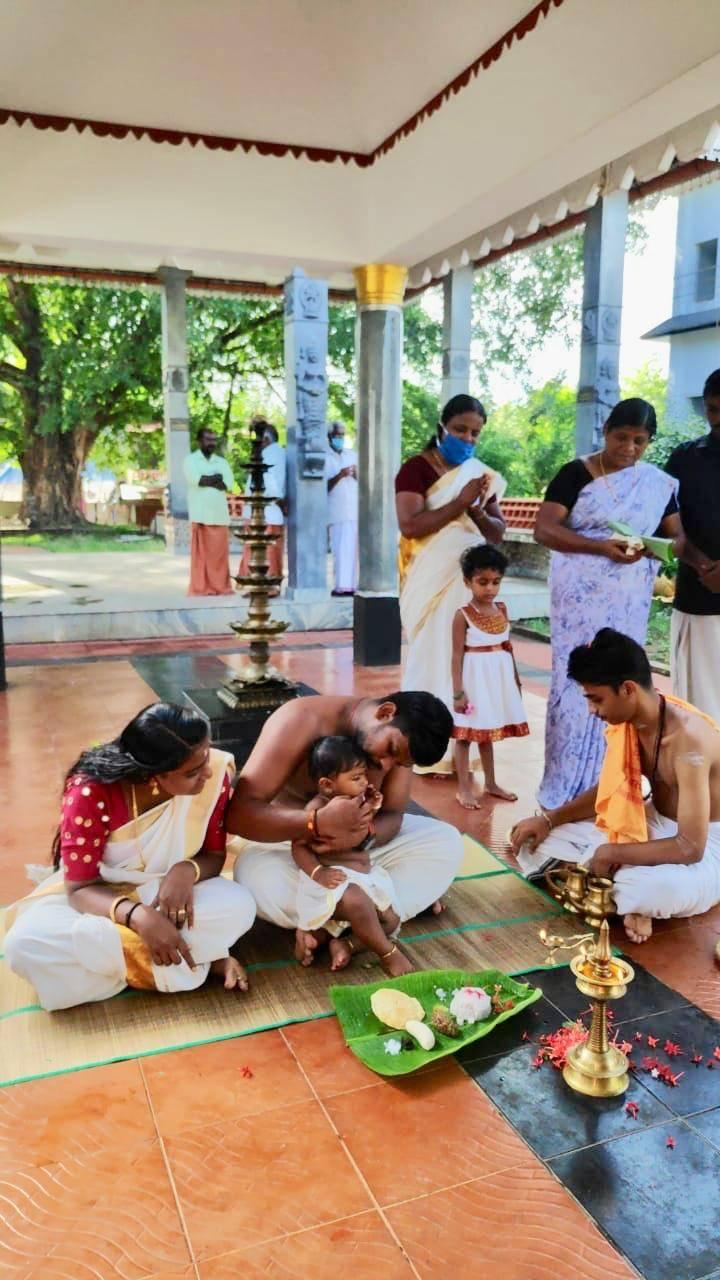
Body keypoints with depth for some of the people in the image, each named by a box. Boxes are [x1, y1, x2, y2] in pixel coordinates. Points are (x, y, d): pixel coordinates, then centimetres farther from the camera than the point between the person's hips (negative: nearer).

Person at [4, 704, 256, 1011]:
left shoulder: (214, 774, -22)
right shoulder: (90, 793, -28)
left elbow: (214, 855, -7)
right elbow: (79, 889, -22)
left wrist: (187, 870, -31)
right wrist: (138, 916, -41)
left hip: (171, 894, 0)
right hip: (97, 898, 0)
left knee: (239, 906, -30)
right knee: (25, 944, -31)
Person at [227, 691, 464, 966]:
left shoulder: (399, 738, -14)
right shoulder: (300, 722, -30)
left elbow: (393, 815, -13)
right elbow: (238, 813, -35)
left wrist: (365, 832, -38)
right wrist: (320, 822, -50)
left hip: (359, 842, 5)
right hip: (290, 839, -4)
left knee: (446, 841, -15)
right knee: (255, 878, -38)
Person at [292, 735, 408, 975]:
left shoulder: (358, 802, 6)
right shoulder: (317, 810, -16)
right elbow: (299, 847, -14)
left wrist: (371, 812, 1)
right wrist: (317, 872, -29)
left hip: (365, 875, 9)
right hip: (336, 879, -9)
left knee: (391, 921, 6)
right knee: (358, 903, -36)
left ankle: (330, 936, -1)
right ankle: (388, 953, -15)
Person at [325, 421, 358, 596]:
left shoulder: (353, 455, 18)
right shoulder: (324, 458, 5)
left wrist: (357, 476, -2)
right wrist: (339, 476, -17)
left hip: (357, 509, 3)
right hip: (338, 511, -3)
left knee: (355, 548, -2)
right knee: (342, 549, -8)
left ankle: (352, 584, 1)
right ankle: (343, 585, -8)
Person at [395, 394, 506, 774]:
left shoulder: (480, 474, 11)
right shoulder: (416, 468, -5)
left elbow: (498, 532, 11)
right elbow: (410, 526, -18)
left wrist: (478, 512, -9)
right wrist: (460, 503, -21)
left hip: (470, 580, 5)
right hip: (431, 580, -5)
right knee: (433, 654, -1)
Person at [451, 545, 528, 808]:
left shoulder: (501, 609, 4)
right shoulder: (463, 615, -13)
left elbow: (507, 645, 12)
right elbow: (457, 655, -13)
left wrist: (515, 678, 16)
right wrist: (458, 692, -16)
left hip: (498, 676, 6)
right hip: (475, 676, -6)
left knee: (487, 732, 18)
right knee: (466, 734, 2)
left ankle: (491, 783, 30)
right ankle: (464, 789, 11)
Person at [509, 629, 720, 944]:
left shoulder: (688, 738, -32)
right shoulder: (626, 722, -7)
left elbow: (690, 847, -33)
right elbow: (609, 789, 9)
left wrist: (614, 853, -23)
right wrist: (548, 819, -4)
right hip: (653, 825, 8)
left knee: (660, 888, -44)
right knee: (537, 838, -3)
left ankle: (634, 896, -9)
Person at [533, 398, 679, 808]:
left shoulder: (659, 482, 7)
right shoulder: (576, 474, -5)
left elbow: (678, 535, 10)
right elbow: (544, 529, -13)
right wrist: (602, 546, -25)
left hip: (629, 601, 4)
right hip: (581, 596, -4)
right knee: (578, 681, -3)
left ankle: (606, 785, 23)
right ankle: (566, 785, 8)